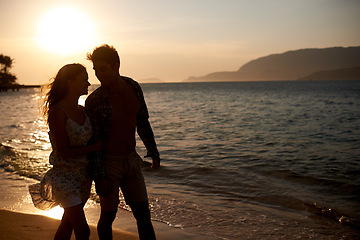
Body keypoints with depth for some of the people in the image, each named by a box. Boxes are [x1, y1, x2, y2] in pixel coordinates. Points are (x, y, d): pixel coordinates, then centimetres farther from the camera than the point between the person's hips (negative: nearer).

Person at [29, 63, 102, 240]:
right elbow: (65, 152, -18)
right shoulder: (57, 112, -16)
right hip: (65, 177, -7)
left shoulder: (82, 111, 6)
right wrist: (96, 147, -11)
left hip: (83, 175, 7)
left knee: (68, 224, 18)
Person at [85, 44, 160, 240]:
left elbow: (142, 122, 11)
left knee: (144, 215, 7)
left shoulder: (134, 88, -1)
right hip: (108, 163, -4)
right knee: (108, 216, 6)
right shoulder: (94, 101, -15)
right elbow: (92, 141, -13)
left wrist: (153, 151, 14)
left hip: (131, 160, 4)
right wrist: (98, 177, -16)